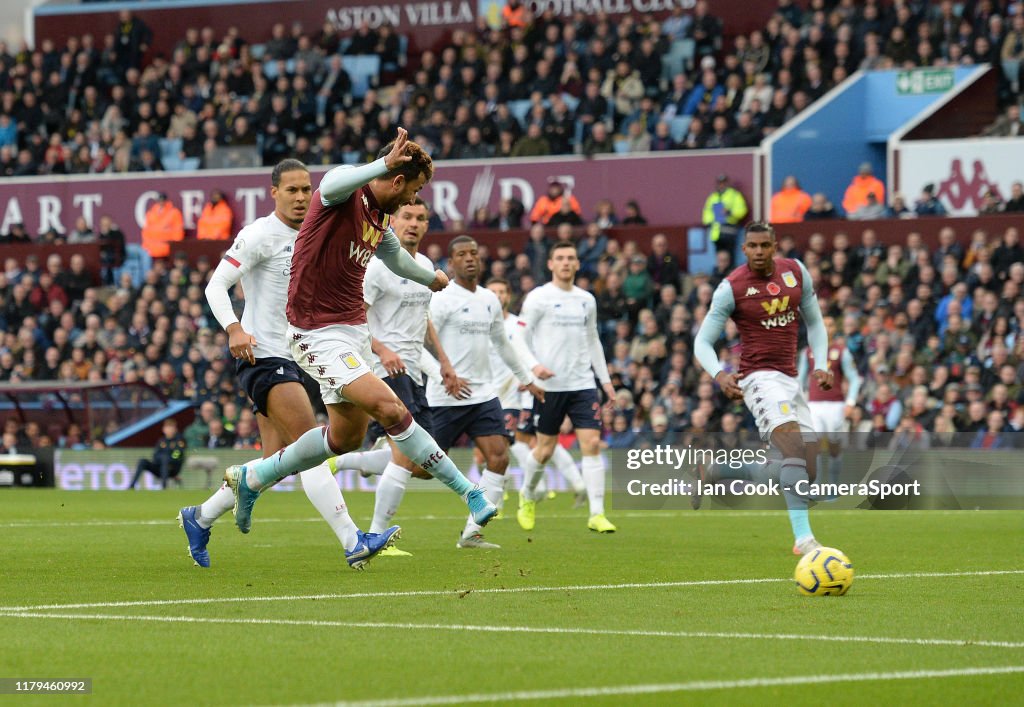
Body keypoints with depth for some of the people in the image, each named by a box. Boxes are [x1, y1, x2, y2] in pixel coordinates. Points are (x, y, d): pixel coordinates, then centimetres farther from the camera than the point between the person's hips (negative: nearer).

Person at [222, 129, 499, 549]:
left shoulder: (380, 215, 10)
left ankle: (251, 479, 32)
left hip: (353, 331, 10)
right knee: (390, 410, -20)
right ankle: (469, 493, -17)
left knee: (346, 437, 16)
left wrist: (430, 277, 50)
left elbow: (392, 252, 33)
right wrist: (384, 164, -59)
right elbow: (334, 185, -43)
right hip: (318, 335, -10)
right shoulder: (345, 192, -16)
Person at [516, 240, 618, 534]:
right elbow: (521, 338, -4)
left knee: (592, 444, -9)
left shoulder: (587, 300, 12)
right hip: (549, 386, -4)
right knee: (545, 449, 3)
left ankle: (597, 514, -11)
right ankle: (527, 496, 32)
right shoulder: (538, 297, -3)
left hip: (582, 384, 4)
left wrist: (606, 380, 16)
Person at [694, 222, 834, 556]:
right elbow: (702, 341, -6)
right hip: (759, 377, -7)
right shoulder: (731, 287, -9)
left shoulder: (796, 272, 5)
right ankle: (803, 536, -33)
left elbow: (814, 322, 17)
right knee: (793, 443, -27)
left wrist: (821, 365, 3)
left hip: (790, 378, 7)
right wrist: (720, 375, -25)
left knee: (809, 463, 3)